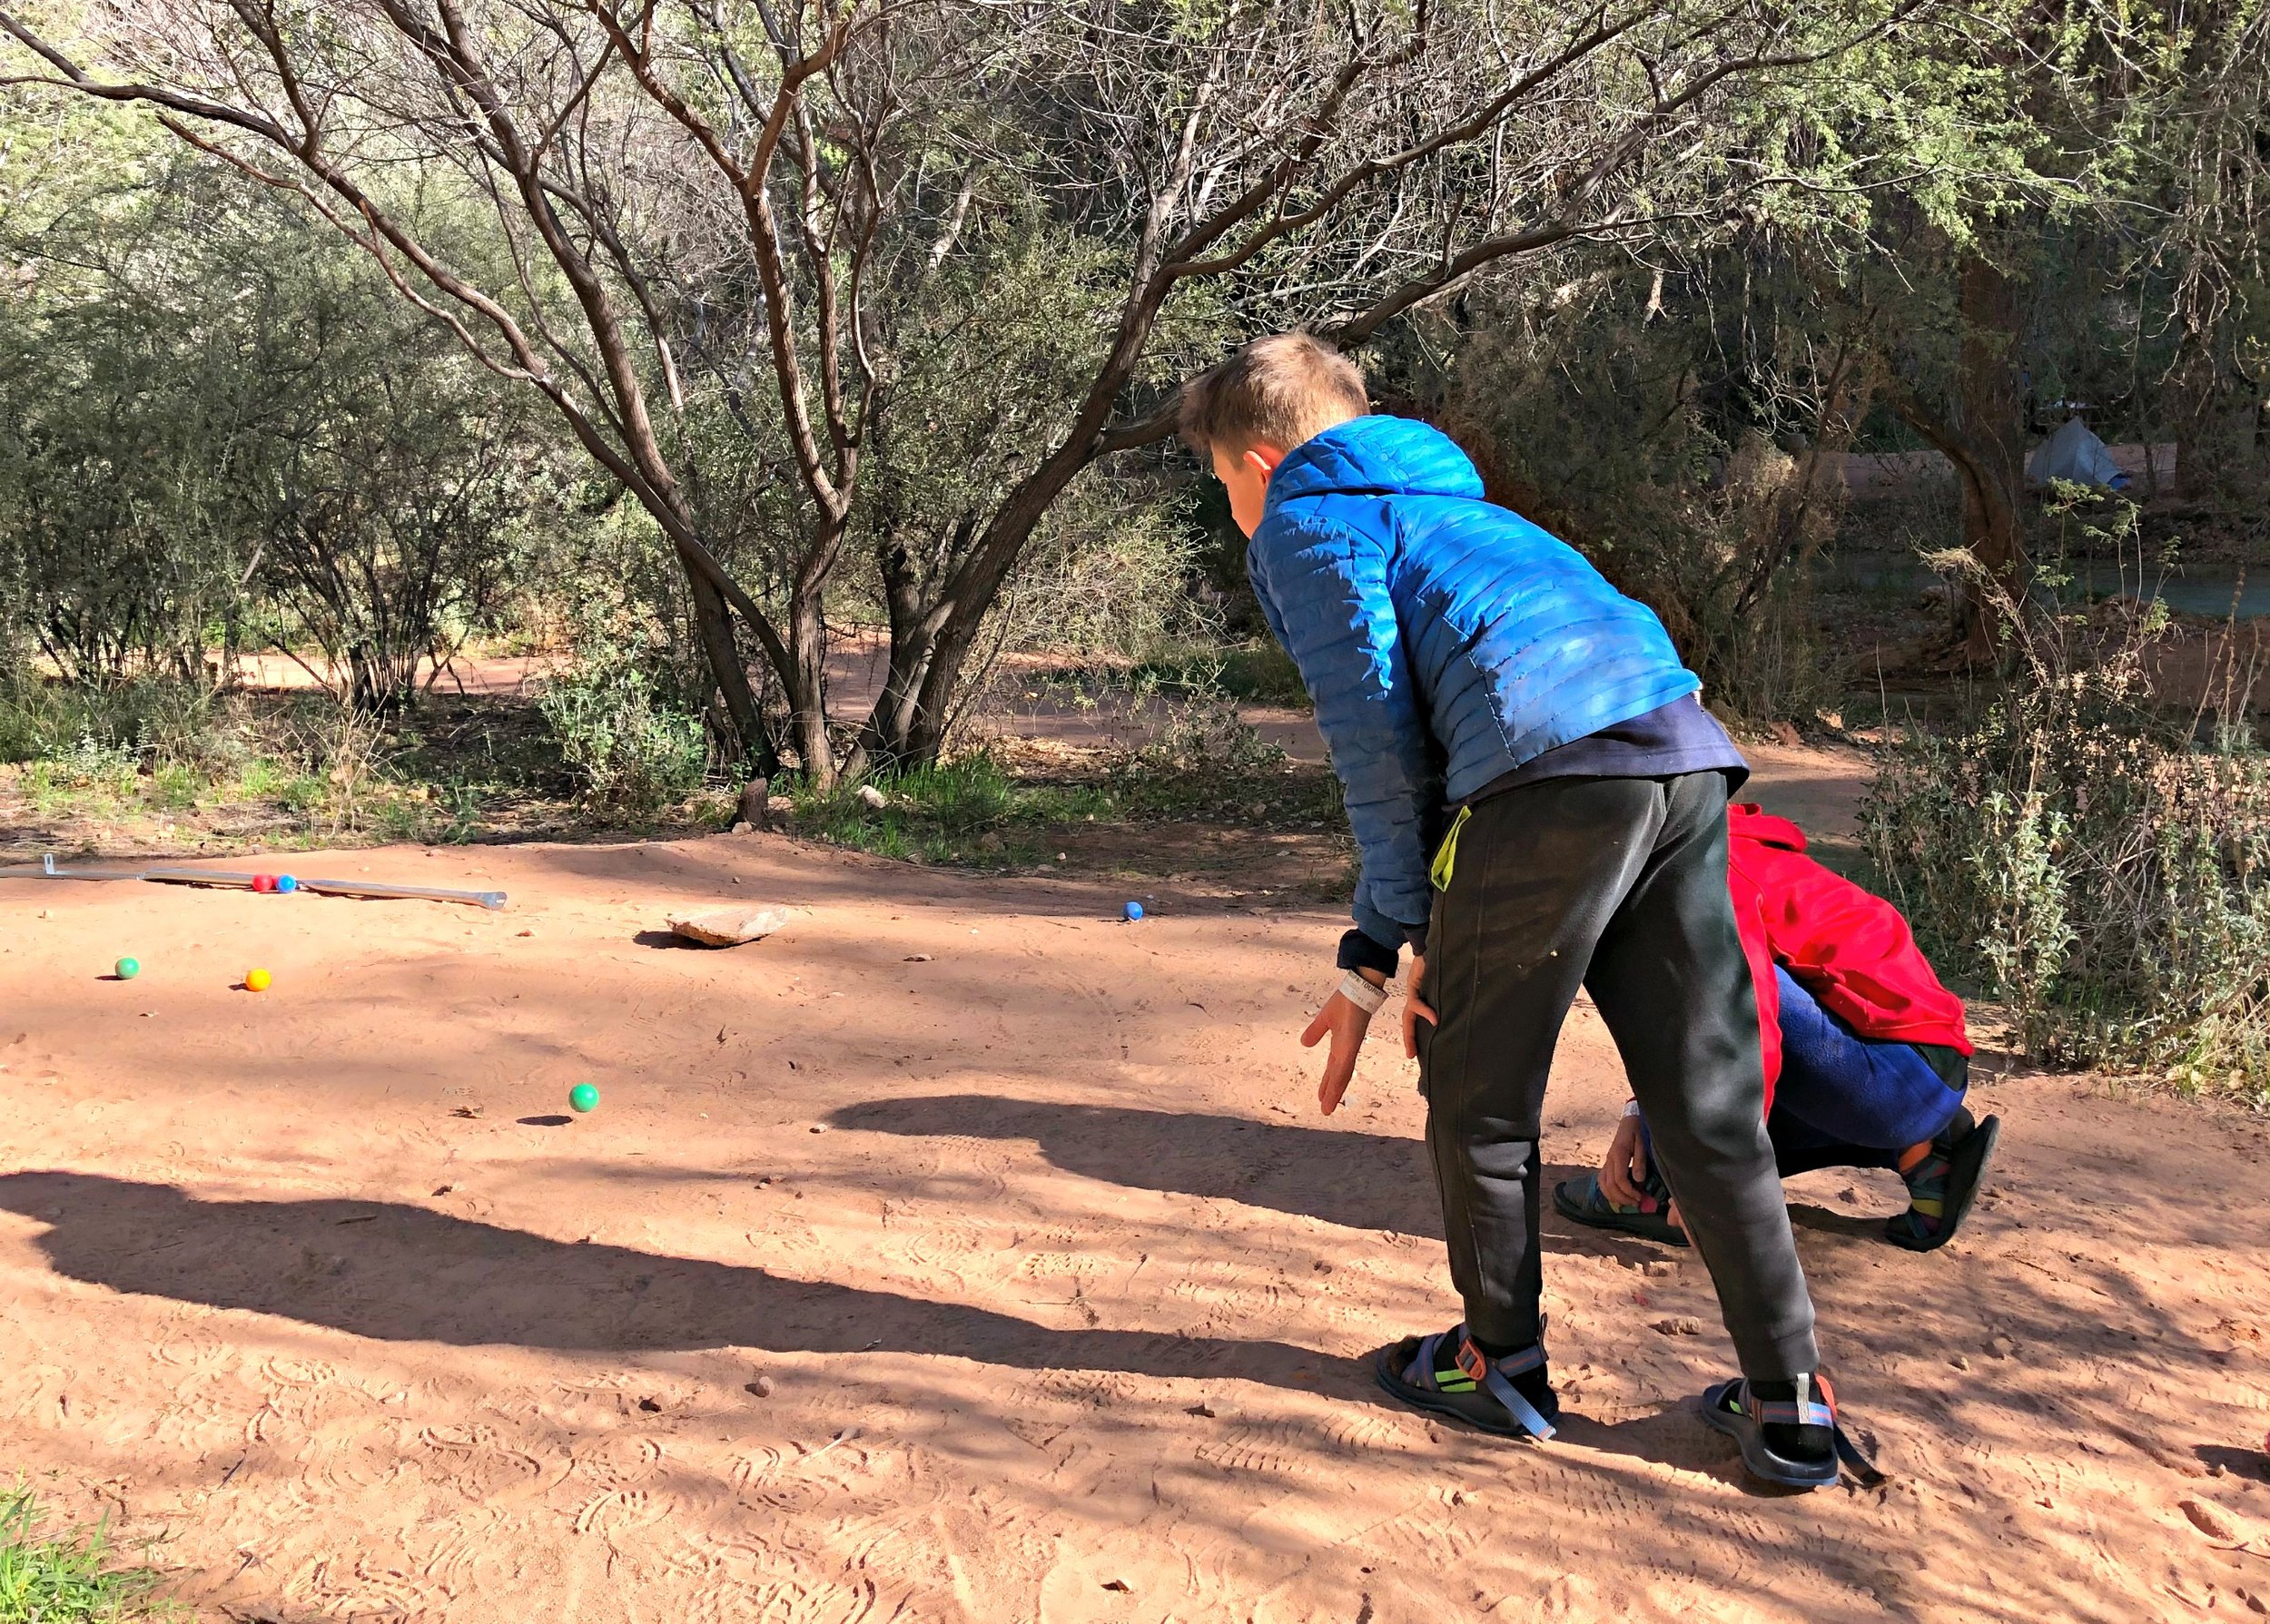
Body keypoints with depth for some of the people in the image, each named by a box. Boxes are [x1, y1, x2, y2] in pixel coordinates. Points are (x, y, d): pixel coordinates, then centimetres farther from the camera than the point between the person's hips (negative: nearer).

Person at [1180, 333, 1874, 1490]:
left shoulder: (1305, 525, 13)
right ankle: (1789, 1404, 15)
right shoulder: (1442, 504, 38)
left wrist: (1399, 932, 6)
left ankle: (1502, 1362, 24)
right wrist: (1376, 951, 31)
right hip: (1685, 755, 8)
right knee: (1707, 1099, 12)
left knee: (1477, 1089, 11)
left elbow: (1374, 731, 0)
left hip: (1553, 771, -8)